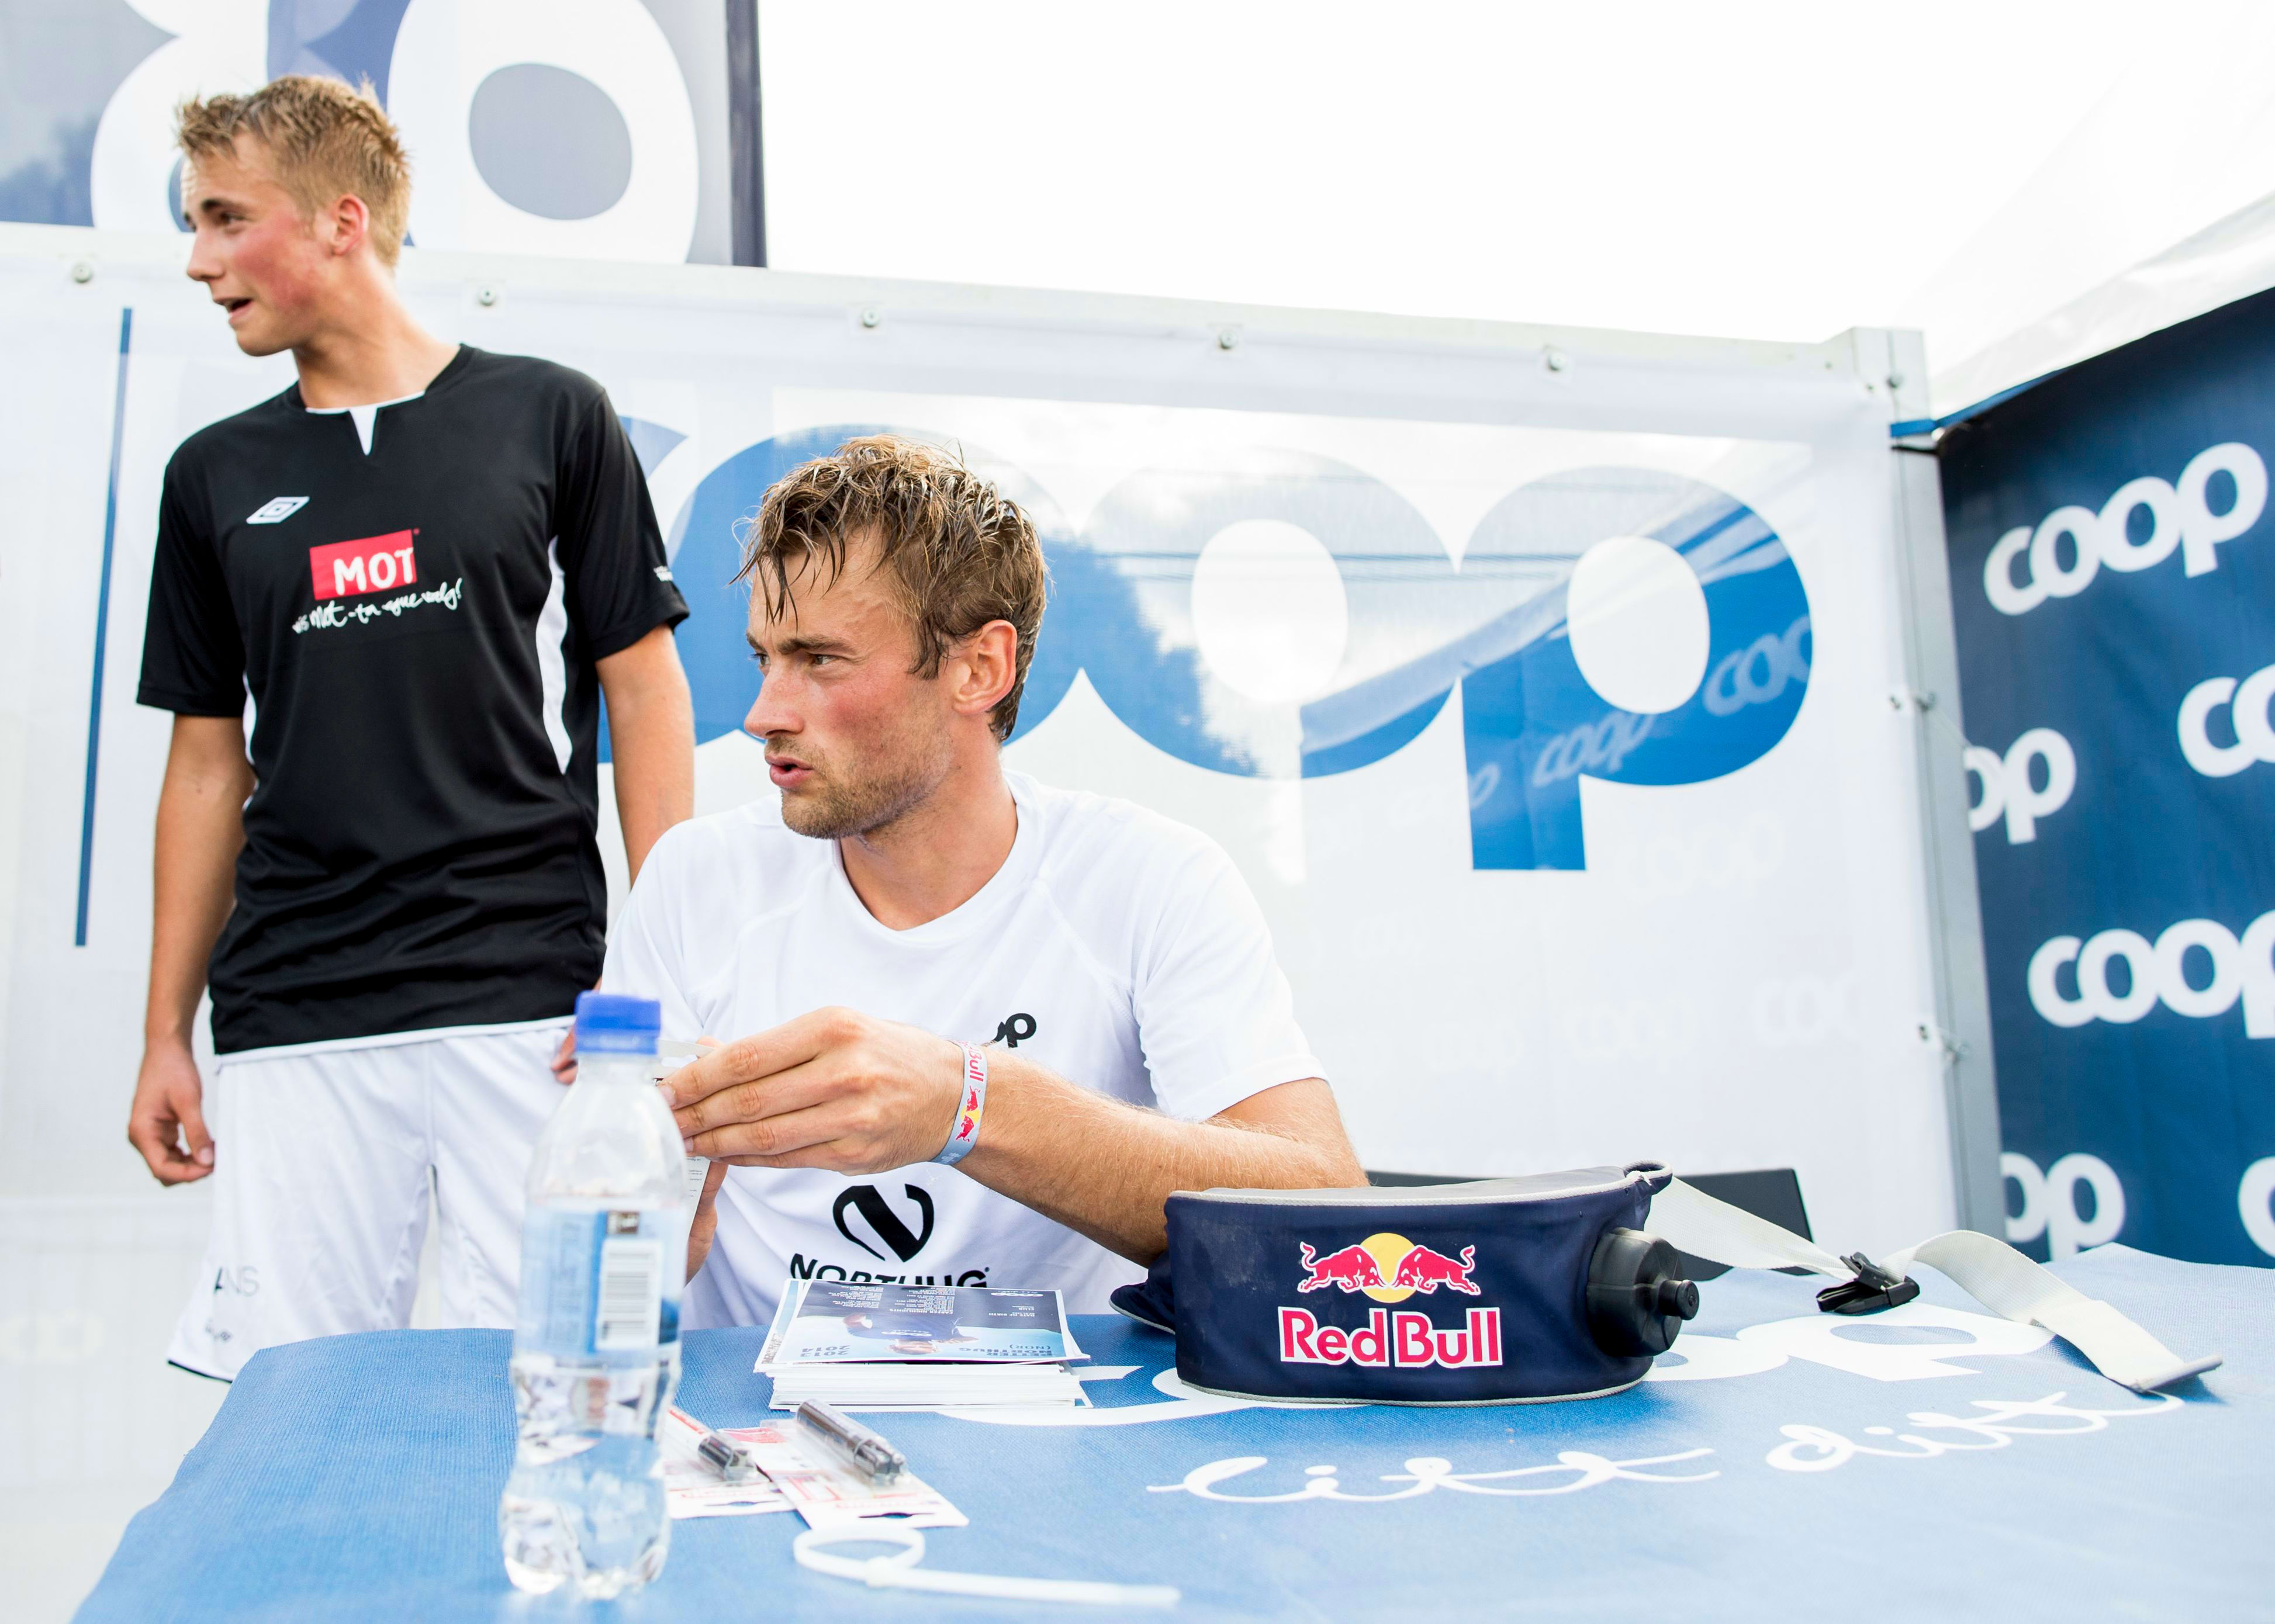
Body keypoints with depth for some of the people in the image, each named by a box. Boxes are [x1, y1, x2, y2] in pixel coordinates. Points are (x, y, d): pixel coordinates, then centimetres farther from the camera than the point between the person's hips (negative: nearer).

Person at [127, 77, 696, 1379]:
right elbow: (208, 763, 16)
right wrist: (166, 1034, 13)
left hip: (529, 998, -3)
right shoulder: (216, 477, 13)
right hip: (292, 1019, 3)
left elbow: (644, 692, 2)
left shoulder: (550, 417, 3)